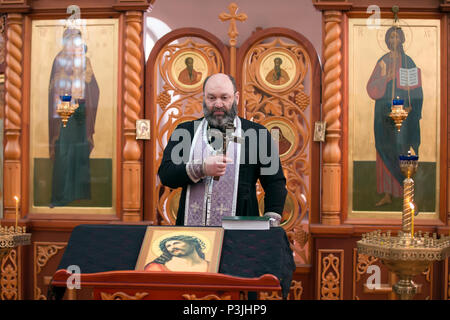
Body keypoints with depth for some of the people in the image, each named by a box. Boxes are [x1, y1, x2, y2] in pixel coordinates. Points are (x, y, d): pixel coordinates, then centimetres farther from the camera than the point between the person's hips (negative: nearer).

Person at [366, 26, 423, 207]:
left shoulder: (408, 61, 4)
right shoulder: (382, 62, 9)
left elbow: (416, 89, 2)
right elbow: (372, 88, 1)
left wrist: (411, 105, -12)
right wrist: (384, 77, -16)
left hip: (404, 112, -2)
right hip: (384, 111, 2)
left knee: (403, 150, -5)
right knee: (386, 152, 2)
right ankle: (387, 194, 8)